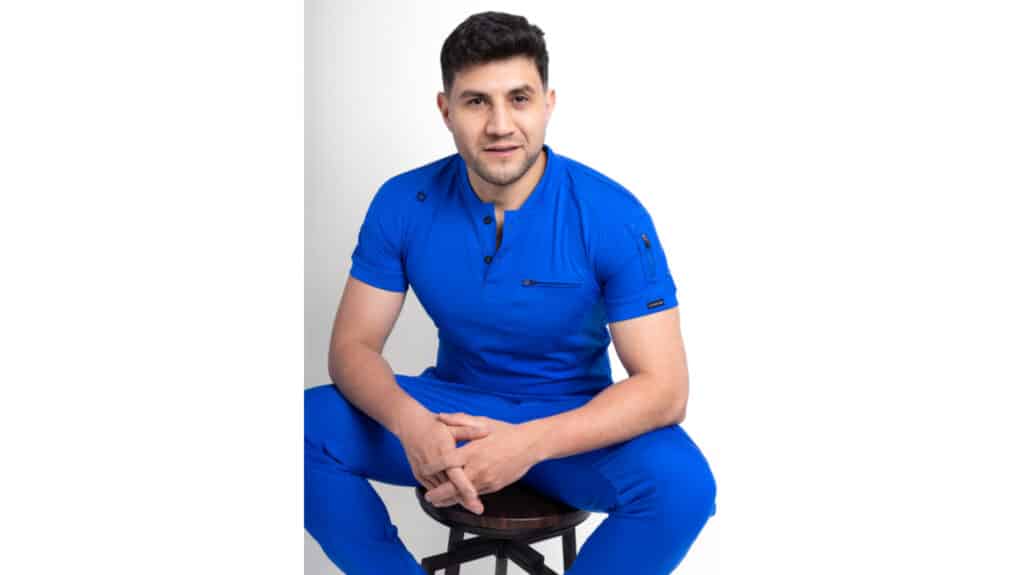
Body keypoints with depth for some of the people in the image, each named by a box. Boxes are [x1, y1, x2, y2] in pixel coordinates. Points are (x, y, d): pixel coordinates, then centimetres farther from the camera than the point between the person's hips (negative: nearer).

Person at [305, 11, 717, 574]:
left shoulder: (613, 216, -19)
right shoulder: (402, 204, -11)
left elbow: (664, 387, -21)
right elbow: (353, 347, -9)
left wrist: (529, 443, -37)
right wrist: (410, 422, -33)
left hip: (572, 419, -2)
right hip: (450, 406, 2)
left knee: (681, 481, -32)